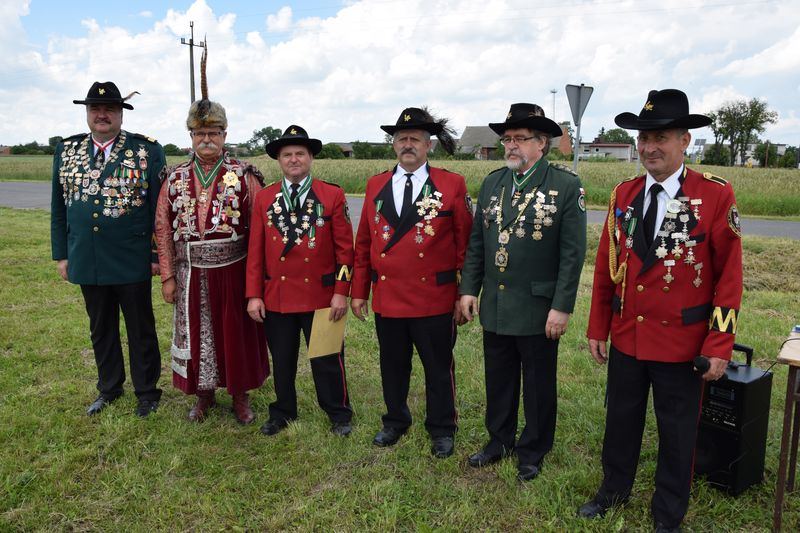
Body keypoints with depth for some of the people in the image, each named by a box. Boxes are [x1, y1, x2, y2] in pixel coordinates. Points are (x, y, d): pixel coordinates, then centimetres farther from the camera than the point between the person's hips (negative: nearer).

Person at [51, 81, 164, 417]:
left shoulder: (147, 150, -5)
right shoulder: (66, 150, 7)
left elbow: (160, 207, -5)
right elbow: (58, 207, 11)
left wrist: (159, 256, -7)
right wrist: (61, 254, 8)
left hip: (132, 263, -4)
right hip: (87, 262, 4)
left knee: (141, 329, 9)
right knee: (101, 329, 17)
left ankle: (147, 390, 25)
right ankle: (109, 388, 34)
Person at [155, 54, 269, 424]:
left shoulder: (244, 176, -6)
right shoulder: (176, 179, 3)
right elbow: (164, 229, 6)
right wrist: (168, 277, 4)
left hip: (233, 272, -2)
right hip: (191, 275, 3)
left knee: (237, 334, 9)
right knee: (195, 334, 13)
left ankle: (240, 395, 28)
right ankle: (204, 394, 33)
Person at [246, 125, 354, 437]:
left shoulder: (333, 195, -3)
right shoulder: (264, 198, 4)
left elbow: (344, 247, -4)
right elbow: (256, 250, 4)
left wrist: (341, 292, -8)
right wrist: (254, 295, 0)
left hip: (320, 296, -2)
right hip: (276, 296, 3)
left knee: (328, 360, 8)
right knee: (281, 360, 15)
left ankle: (339, 414, 27)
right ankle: (283, 412, 35)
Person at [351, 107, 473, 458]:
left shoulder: (452, 185, -3)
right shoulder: (375, 185, 7)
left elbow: (465, 245, -3)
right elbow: (364, 243, 9)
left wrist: (465, 295, -5)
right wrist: (359, 291, 7)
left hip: (434, 299, -3)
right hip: (387, 297, 3)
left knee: (438, 368, 11)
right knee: (392, 366, 17)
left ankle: (442, 429, 29)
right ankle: (395, 421, 38)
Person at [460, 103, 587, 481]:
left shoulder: (566, 186, -9)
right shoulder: (492, 183, 7)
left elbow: (573, 253, -11)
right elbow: (476, 242, 10)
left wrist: (562, 307, -14)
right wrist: (468, 289, 5)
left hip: (538, 310, -4)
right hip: (494, 306, 5)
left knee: (538, 385, 12)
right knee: (498, 380, 18)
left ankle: (533, 451, 31)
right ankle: (499, 440, 37)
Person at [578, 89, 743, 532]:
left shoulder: (716, 195, -11)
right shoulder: (623, 195, 1)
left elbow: (729, 275, -10)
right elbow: (605, 268, 4)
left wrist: (719, 345, -12)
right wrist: (597, 329, 5)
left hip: (682, 342, -3)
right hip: (626, 337, 4)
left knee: (677, 431, 13)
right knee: (621, 419, 19)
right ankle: (614, 489, 42)